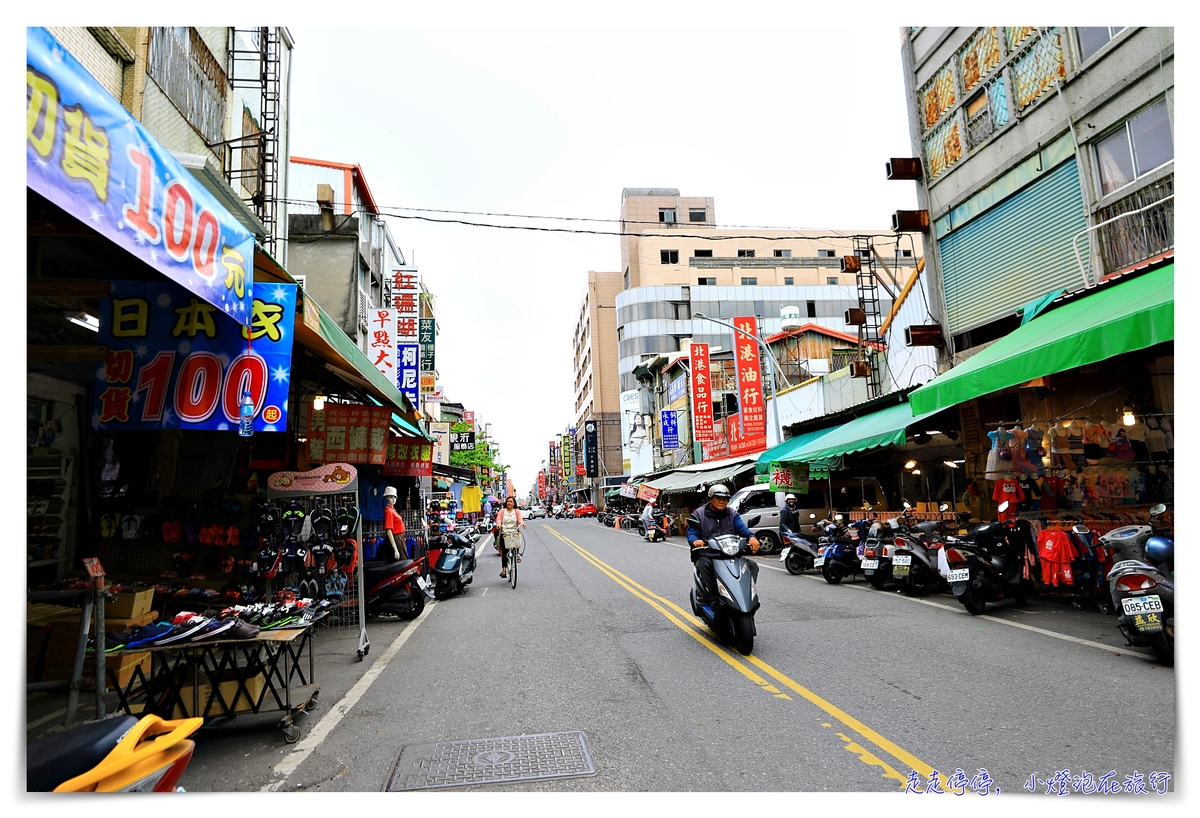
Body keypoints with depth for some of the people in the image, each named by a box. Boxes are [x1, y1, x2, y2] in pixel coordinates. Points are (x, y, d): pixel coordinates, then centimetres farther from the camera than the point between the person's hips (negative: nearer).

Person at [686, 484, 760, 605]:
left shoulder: (733, 515, 16)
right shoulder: (699, 514, 7)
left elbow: (742, 529, 1)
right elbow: (691, 532, -2)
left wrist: (751, 537, -23)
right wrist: (695, 541, -28)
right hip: (706, 555, -4)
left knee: (753, 565, -14)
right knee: (703, 565, -38)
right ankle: (712, 599, -35)